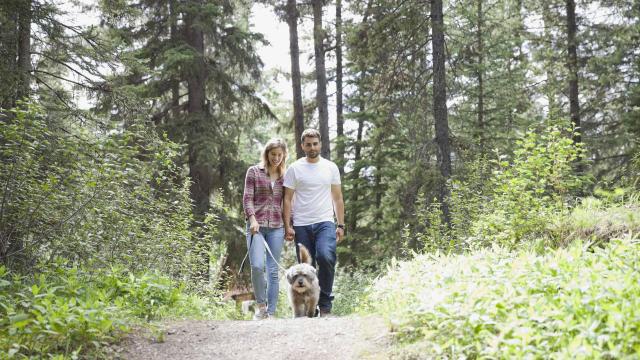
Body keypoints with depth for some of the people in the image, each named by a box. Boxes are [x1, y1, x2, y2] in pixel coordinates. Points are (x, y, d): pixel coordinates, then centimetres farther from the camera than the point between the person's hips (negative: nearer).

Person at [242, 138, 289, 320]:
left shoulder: (285, 176, 12)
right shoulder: (254, 172, 5)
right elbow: (247, 198, -1)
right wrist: (252, 219, -15)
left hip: (276, 227, 2)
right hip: (256, 225, -2)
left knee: (273, 270, 1)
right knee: (257, 266, -18)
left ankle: (271, 312, 7)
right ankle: (261, 305, 2)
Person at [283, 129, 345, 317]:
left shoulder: (331, 167, 9)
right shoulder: (294, 169, 4)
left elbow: (338, 198, 12)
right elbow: (288, 199, 3)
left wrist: (341, 225, 6)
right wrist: (287, 226, -6)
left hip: (325, 223, 0)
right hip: (302, 226, 0)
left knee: (326, 257, -25)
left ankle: (325, 304, -12)